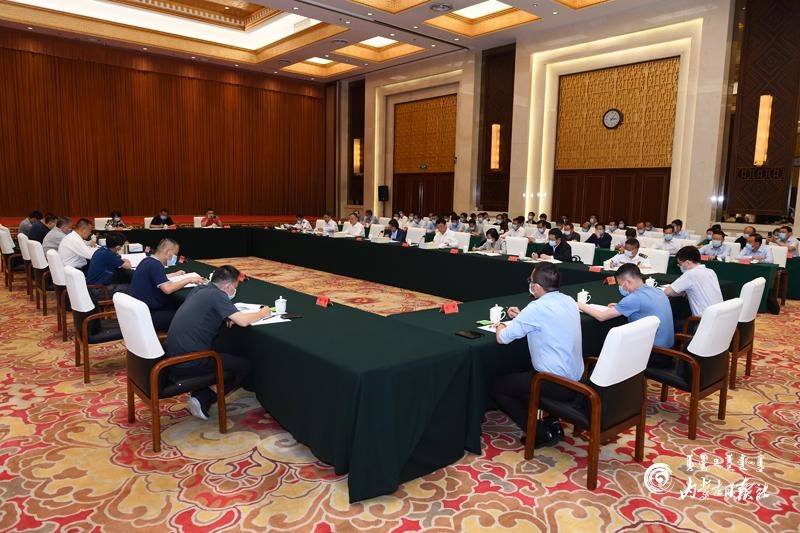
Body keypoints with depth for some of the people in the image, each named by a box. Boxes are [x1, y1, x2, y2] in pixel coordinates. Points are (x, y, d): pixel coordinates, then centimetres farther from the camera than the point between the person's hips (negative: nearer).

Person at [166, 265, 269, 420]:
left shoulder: (199, 289, 10)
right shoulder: (216, 295, -13)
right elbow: (243, 321, -22)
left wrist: (227, 317, 12)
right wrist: (263, 313, -2)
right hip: (188, 365, -8)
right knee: (244, 366, 6)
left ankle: (200, 395, 19)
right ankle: (204, 401, 8)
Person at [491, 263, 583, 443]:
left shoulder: (537, 307, -21)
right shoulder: (569, 301, 4)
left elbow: (502, 338, -15)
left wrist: (500, 326, 6)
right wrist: (522, 317, 17)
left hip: (558, 384, -9)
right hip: (576, 378, 9)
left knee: (497, 386, 7)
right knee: (519, 374, 31)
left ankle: (539, 433, 9)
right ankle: (552, 422, 24)